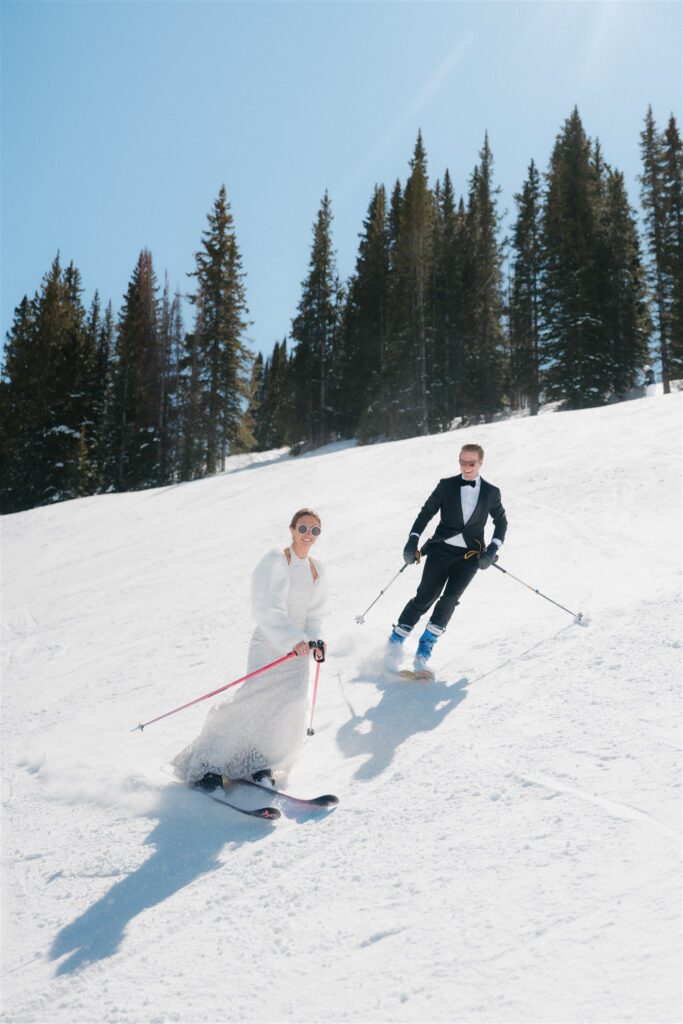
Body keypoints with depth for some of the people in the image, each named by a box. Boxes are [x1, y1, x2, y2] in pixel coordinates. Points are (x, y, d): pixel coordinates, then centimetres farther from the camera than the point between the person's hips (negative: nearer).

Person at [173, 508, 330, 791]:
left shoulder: (318, 569, 14)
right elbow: (265, 609, -16)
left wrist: (315, 639, -2)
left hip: (298, 648, 6)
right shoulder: (275, 560, -7)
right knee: (257, 700, -19)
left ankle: (260, 764, 2)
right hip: (269, 643, -6)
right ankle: (207, 765, -10)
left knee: (293, 701, -14)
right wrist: (293, 639, -24)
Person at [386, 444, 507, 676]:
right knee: (426, 596, -9)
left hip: (470, 556, 0)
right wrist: (413, 539, -4)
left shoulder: (491, 492, 7)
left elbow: (501, 522, 17)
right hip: (441, 549, 0)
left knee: (450, 598, -17)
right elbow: (426, 513, 7)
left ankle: (426, 646, -9)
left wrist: (493, 549, 2)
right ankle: (396, 640, 4)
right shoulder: (447, 485, 5)